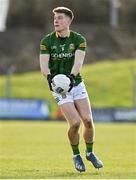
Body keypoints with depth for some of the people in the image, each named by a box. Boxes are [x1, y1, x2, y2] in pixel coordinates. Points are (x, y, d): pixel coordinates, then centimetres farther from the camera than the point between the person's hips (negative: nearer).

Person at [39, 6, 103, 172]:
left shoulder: (79, 39, -5)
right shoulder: (46, 41, -5)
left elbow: (78, 61, -21)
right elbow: (44, 65, -16)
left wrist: (71, 76, -40)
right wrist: (49, 76, -38)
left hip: (77, 84, 2)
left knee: (88, 120, -8)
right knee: (75, 122, -15)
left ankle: (89, 153, 18)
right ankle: (76, 155, 9)